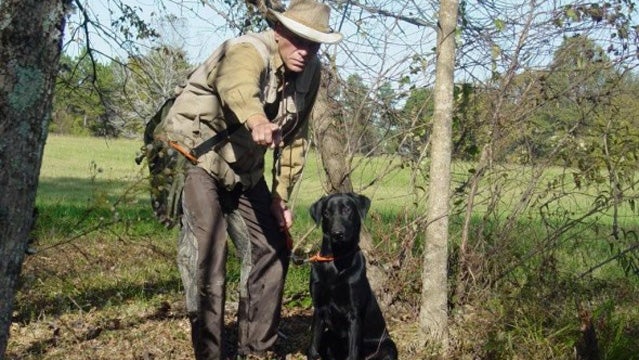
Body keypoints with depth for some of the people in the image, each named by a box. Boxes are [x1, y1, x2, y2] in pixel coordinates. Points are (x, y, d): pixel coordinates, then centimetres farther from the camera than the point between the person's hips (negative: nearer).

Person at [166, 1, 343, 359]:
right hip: (195, 157, -7)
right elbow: (237, 86, -51)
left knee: (272, 249, 7)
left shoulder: (311, 72, -2)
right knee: (206, 253, -18)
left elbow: (295, 139, 7)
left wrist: (282, 197, 4)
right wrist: (256, 119, -73)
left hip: (244, 171, 8)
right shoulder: (248, 51, -25)